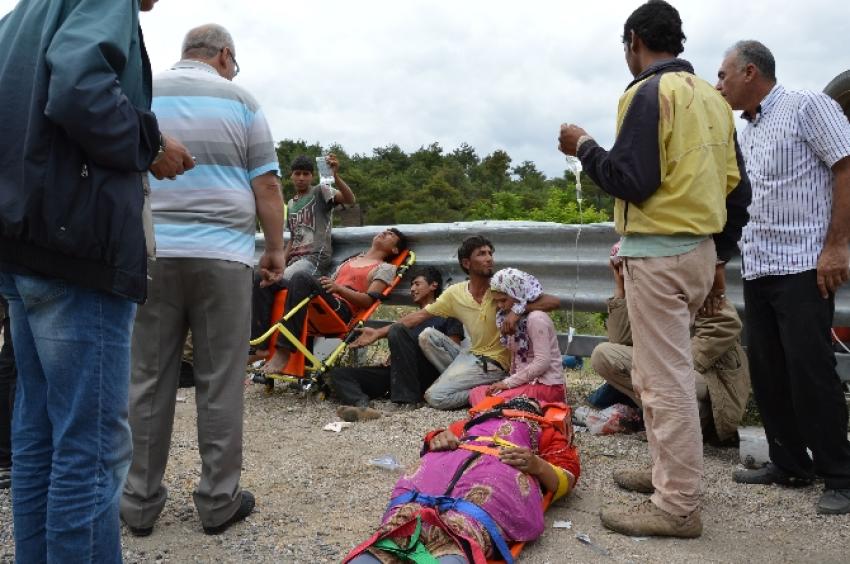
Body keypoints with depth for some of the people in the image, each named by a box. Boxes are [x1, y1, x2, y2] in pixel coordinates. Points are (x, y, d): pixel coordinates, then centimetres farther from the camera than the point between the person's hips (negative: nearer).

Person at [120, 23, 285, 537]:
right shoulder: (240, 101, 6)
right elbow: (266, 187, 1)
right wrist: (276, 249, 10)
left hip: (151, 255, 3)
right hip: (223, 255, -2)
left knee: (149, 380, 8)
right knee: (220, 384, 3)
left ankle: (141, 502, 16)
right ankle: (219, 502, 11)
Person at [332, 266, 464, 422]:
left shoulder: (447, 314, 15)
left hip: (427, 375, -6)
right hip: (397, 374, 6)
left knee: (398, 331, -29)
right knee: (338, 373, -9)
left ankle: (408, 398, -32)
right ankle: (362, 405, -43)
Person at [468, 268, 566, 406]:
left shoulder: (536, 318, -15)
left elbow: (542, 362, -21)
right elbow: (516, 358, 11)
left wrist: (508, 383, -18)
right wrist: (508, 382, -5)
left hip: (547, 385, -9)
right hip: (526, 381, 9)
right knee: (475, 393, -1)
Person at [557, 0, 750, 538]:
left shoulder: (649, 93, -10)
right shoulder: (712, 96, 16)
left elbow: (631, 181, -18)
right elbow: (737, 188, 15)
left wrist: (584, 146, -2)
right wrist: (719, 257, 20)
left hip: (658, 253, -9)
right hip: (699, 250, 9)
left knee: (666, 379, -4)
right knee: (662, 371, 19)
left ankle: (678, 507, 4)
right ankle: (671, 474, 29)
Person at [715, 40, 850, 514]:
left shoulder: (807, 107, -5)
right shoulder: (745, 133, 17)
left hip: (804, 266, -8)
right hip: (758, 269, 8)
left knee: (810, 370, -6)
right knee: (767, 371, 9)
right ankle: (790, 464, 21)